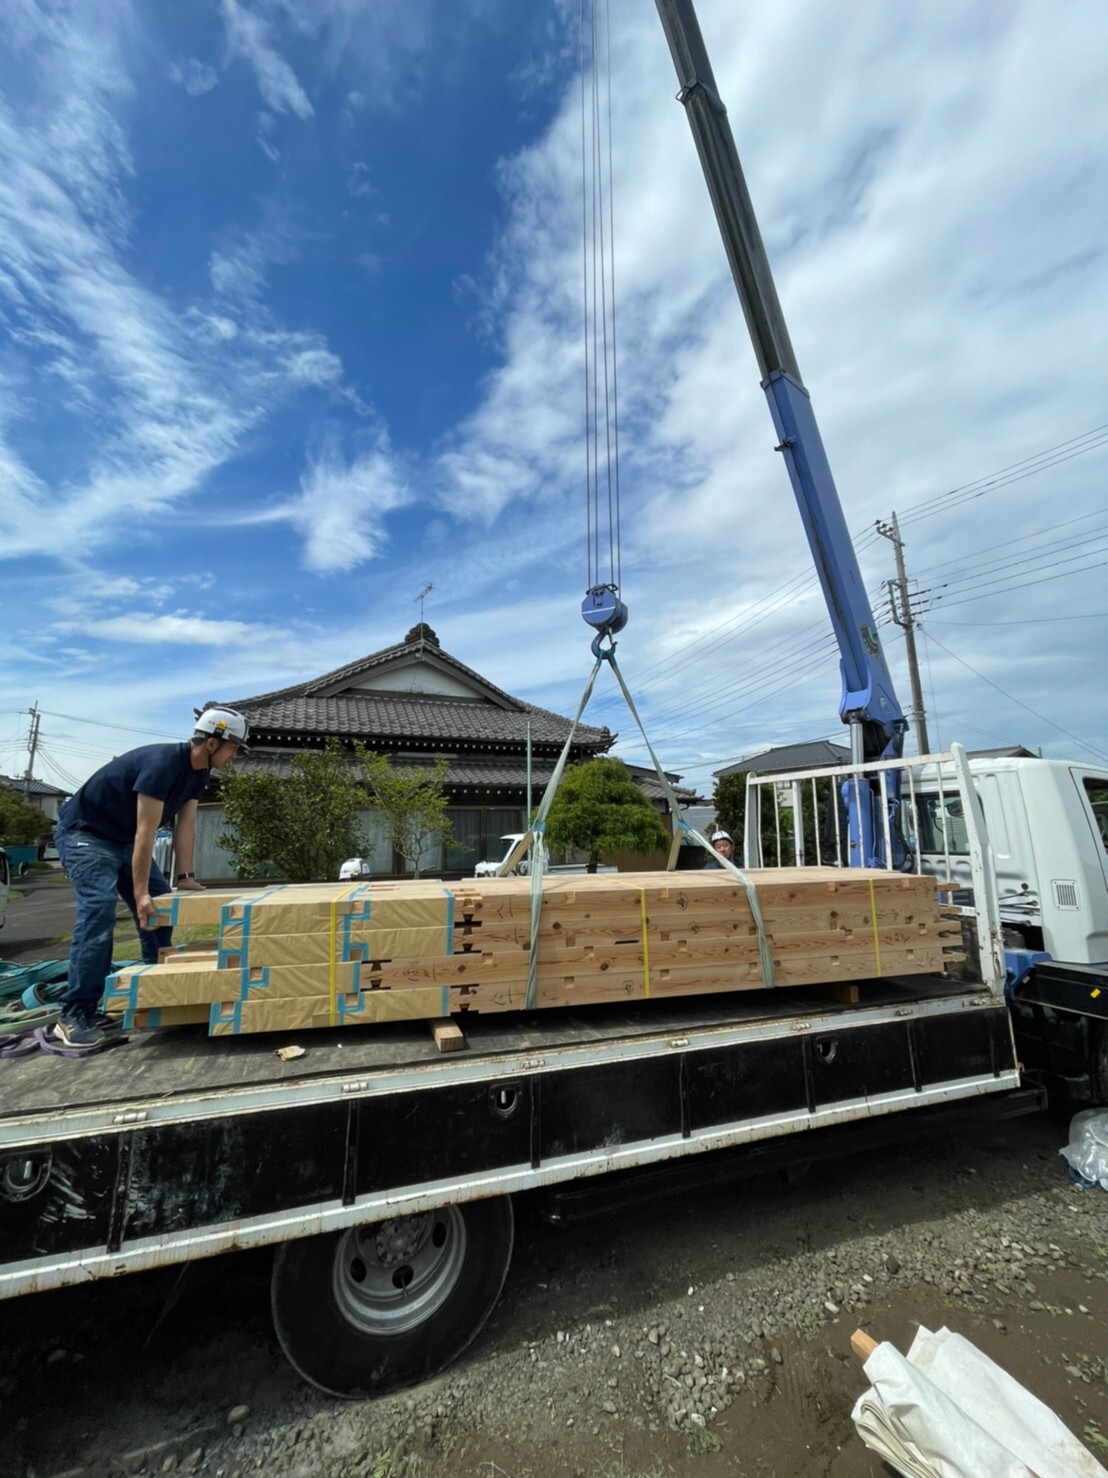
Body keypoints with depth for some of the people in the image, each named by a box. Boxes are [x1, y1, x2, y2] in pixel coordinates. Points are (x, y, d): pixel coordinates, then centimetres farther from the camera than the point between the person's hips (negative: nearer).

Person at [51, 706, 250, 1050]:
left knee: (161, 907, 6)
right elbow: (145, 832, -33)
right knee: (99, 908, -23)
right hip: (84, 833, -9)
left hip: (124, 839, 9)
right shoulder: (161, 763, -33)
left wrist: (186, 876, -6)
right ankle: (74, 1017, -16)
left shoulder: (198, 772, -5)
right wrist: (140, 893, -30)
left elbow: (185, 826, -2)